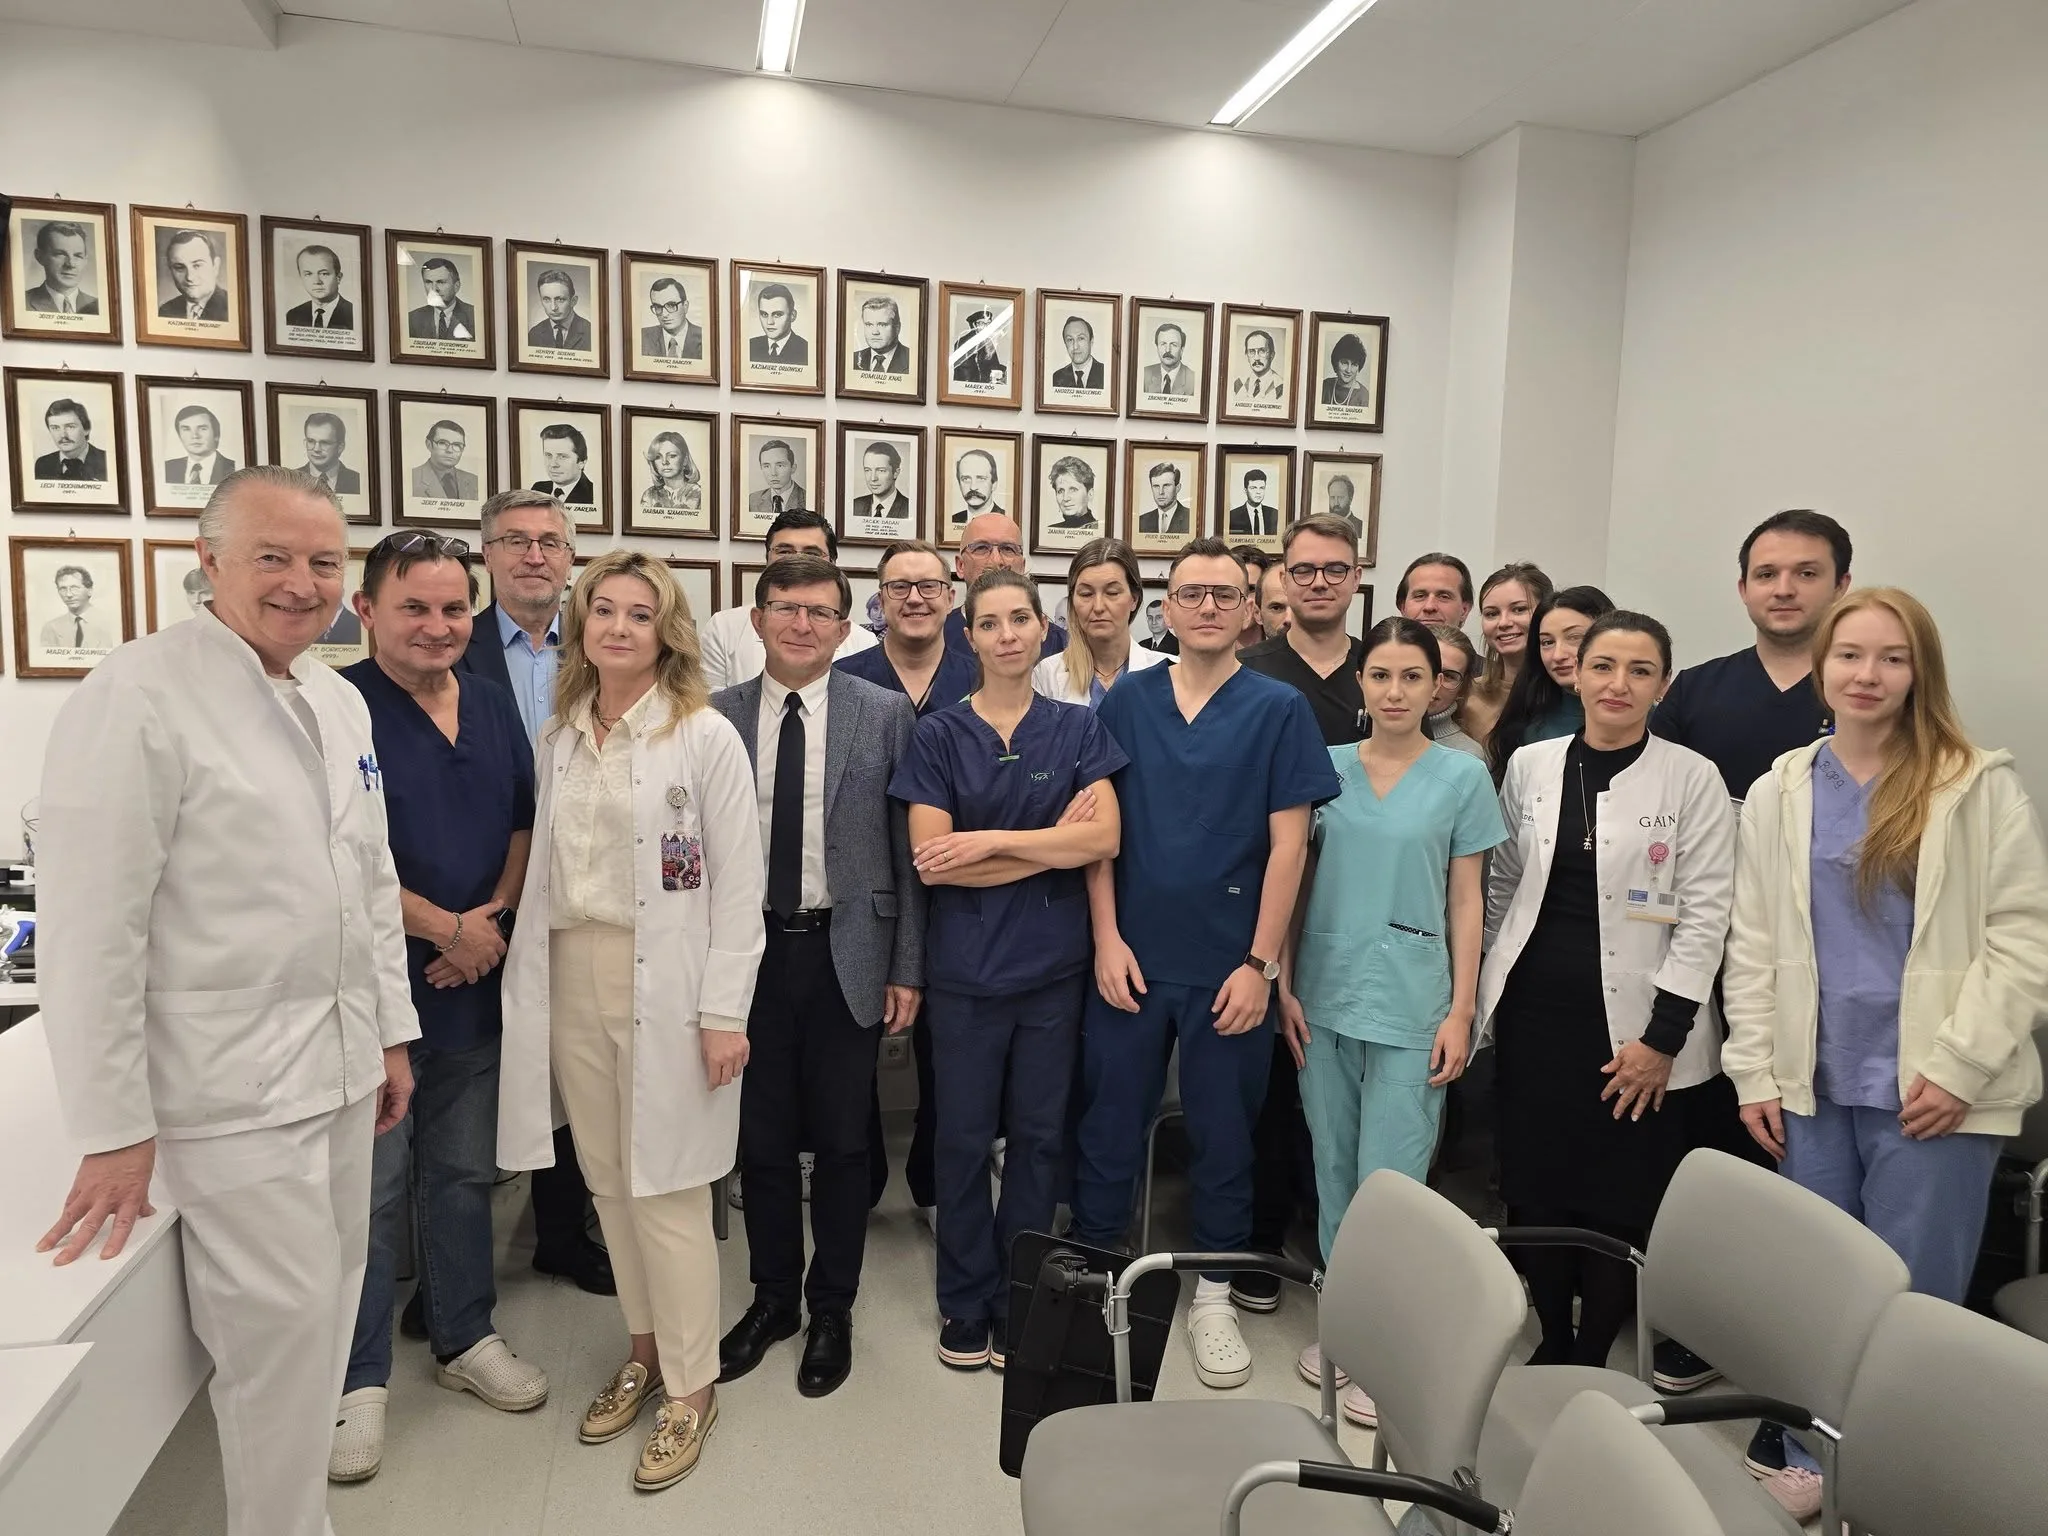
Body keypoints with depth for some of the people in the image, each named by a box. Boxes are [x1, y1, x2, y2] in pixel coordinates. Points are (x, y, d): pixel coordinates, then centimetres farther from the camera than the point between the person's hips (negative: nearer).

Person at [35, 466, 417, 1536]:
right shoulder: (137, 698, -14)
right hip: (233, 1083, -7)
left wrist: (391, 1032, 14)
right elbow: (89, 928, -16)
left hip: (342, 1063, 7)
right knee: (283, 1327, 0)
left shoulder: (340, 702, 8)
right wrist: (114, 1132, -14)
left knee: (326, 1310, 16)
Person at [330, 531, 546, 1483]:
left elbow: (524, 823, 12)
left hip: (475, 987, 5)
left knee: (465, 1175, 17)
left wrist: (493, 915, -4)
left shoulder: (495, 708, 7)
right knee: (370, 1190, 7)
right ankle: (360, 1379, 24)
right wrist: (445, 930, -13)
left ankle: (465, 1339, 34)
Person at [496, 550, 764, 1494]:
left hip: (665, 982, -5)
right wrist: (528, 979, 6)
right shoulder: (558, 736, 8)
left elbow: (739, 884, -10)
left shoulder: (705, 736, -9)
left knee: (665, 1188, 1)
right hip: (571, 975, 6)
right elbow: (546, 867, 9)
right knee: (608, 1181, 14)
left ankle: (691, 1386, 19)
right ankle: (645, 1352, 33)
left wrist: (723, 1009, -13)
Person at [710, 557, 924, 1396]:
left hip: (847, 953, -1)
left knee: (841, 1140, 10)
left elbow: (908, 848, -2)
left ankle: (832, 1308, 30)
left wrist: (908, 967, -4)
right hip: (748, 950, 2)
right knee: (761, 1138, 14)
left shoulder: (886, 714, -2)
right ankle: (773, 1295, 35)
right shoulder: (715, 717, 2)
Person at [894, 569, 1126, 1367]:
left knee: (1038, 1136, 10)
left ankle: (1018, 1304, 28)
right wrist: (1052, 842, -12)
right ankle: (966, 1305, 28)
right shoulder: (939, 735, -2)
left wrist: (991, 839, -16)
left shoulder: (1077, 728, 2)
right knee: (965, 1137, 9)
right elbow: (931, 862, -11)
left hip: (1053, 966, 1)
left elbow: (1104, 838, -10)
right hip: (967, 967, -1)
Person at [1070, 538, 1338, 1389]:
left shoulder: (1279, 708, -2)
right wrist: (1106, 939, -4)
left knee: (1223, 1135, 12)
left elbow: (1287, 845, -5)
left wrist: (1261, 963, -9)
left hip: (1228, 963, -1)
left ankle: (1213, 1295, 31)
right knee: (1108, 1127, 11)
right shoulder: (1127, 699, 3)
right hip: (1130, 957, 1)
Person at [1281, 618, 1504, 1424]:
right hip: (1325, 993, 3)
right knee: (1333, 1169, 12)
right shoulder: (1325, 767, 4)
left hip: (1410, 1002, -3)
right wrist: (1285, 985, 2)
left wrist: (1461, 1011, -4)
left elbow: (1466, 901, 1)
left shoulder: (1463, 776, -1)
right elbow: (1297, 881, 7)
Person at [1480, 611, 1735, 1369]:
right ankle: (1550, 1345, 28)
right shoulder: (1530, 765, 5)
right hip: (1533, 1015, 3)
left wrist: (1662, 1036, -11)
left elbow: (1705, 913, -7)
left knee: (1618, 1204, 6)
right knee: (1534, 1191, 9)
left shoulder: (1692, 778, -5)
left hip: (1629, 1028, -3)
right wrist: (1491, 994, 11)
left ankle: (1591, 1362, 24)